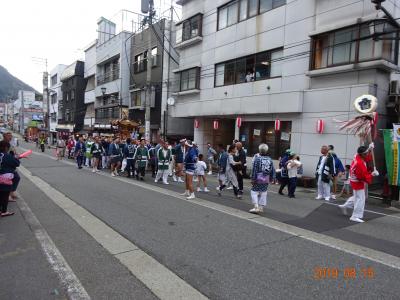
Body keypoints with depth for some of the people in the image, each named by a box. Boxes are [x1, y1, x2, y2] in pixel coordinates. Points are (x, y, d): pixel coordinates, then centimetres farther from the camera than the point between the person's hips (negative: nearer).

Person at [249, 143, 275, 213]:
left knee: (254, 192, 3)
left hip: (258, 179, -5)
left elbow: (254, 170, -13)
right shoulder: (270, 160, 5)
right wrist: (270, 179, 17)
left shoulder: (257, 158, -11)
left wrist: (253, 179, -10)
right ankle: (261, 207, 19)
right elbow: (272, 171, 9)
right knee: (263, 193, 12)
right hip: (266, 180, 5)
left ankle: (256, 207, -6)